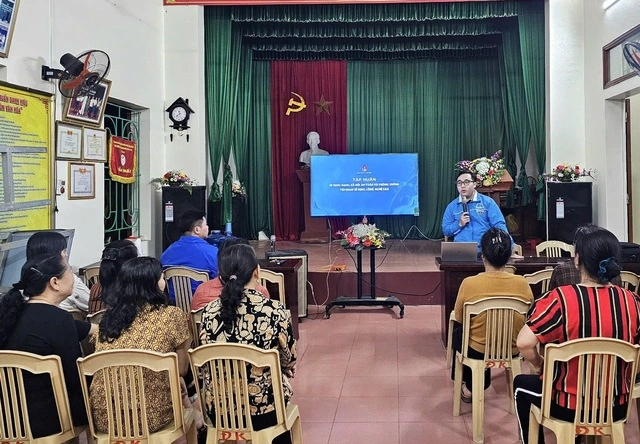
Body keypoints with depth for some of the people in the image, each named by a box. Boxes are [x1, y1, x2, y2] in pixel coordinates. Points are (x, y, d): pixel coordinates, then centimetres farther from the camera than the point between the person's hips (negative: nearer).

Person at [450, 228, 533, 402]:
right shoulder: (523, 284, -14)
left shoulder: (469, 283, -22)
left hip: (478, 351, -3)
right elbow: (528, 319, 3)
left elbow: (459, 319, -5)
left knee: (457, 332, 31)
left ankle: (470, 385, 41)